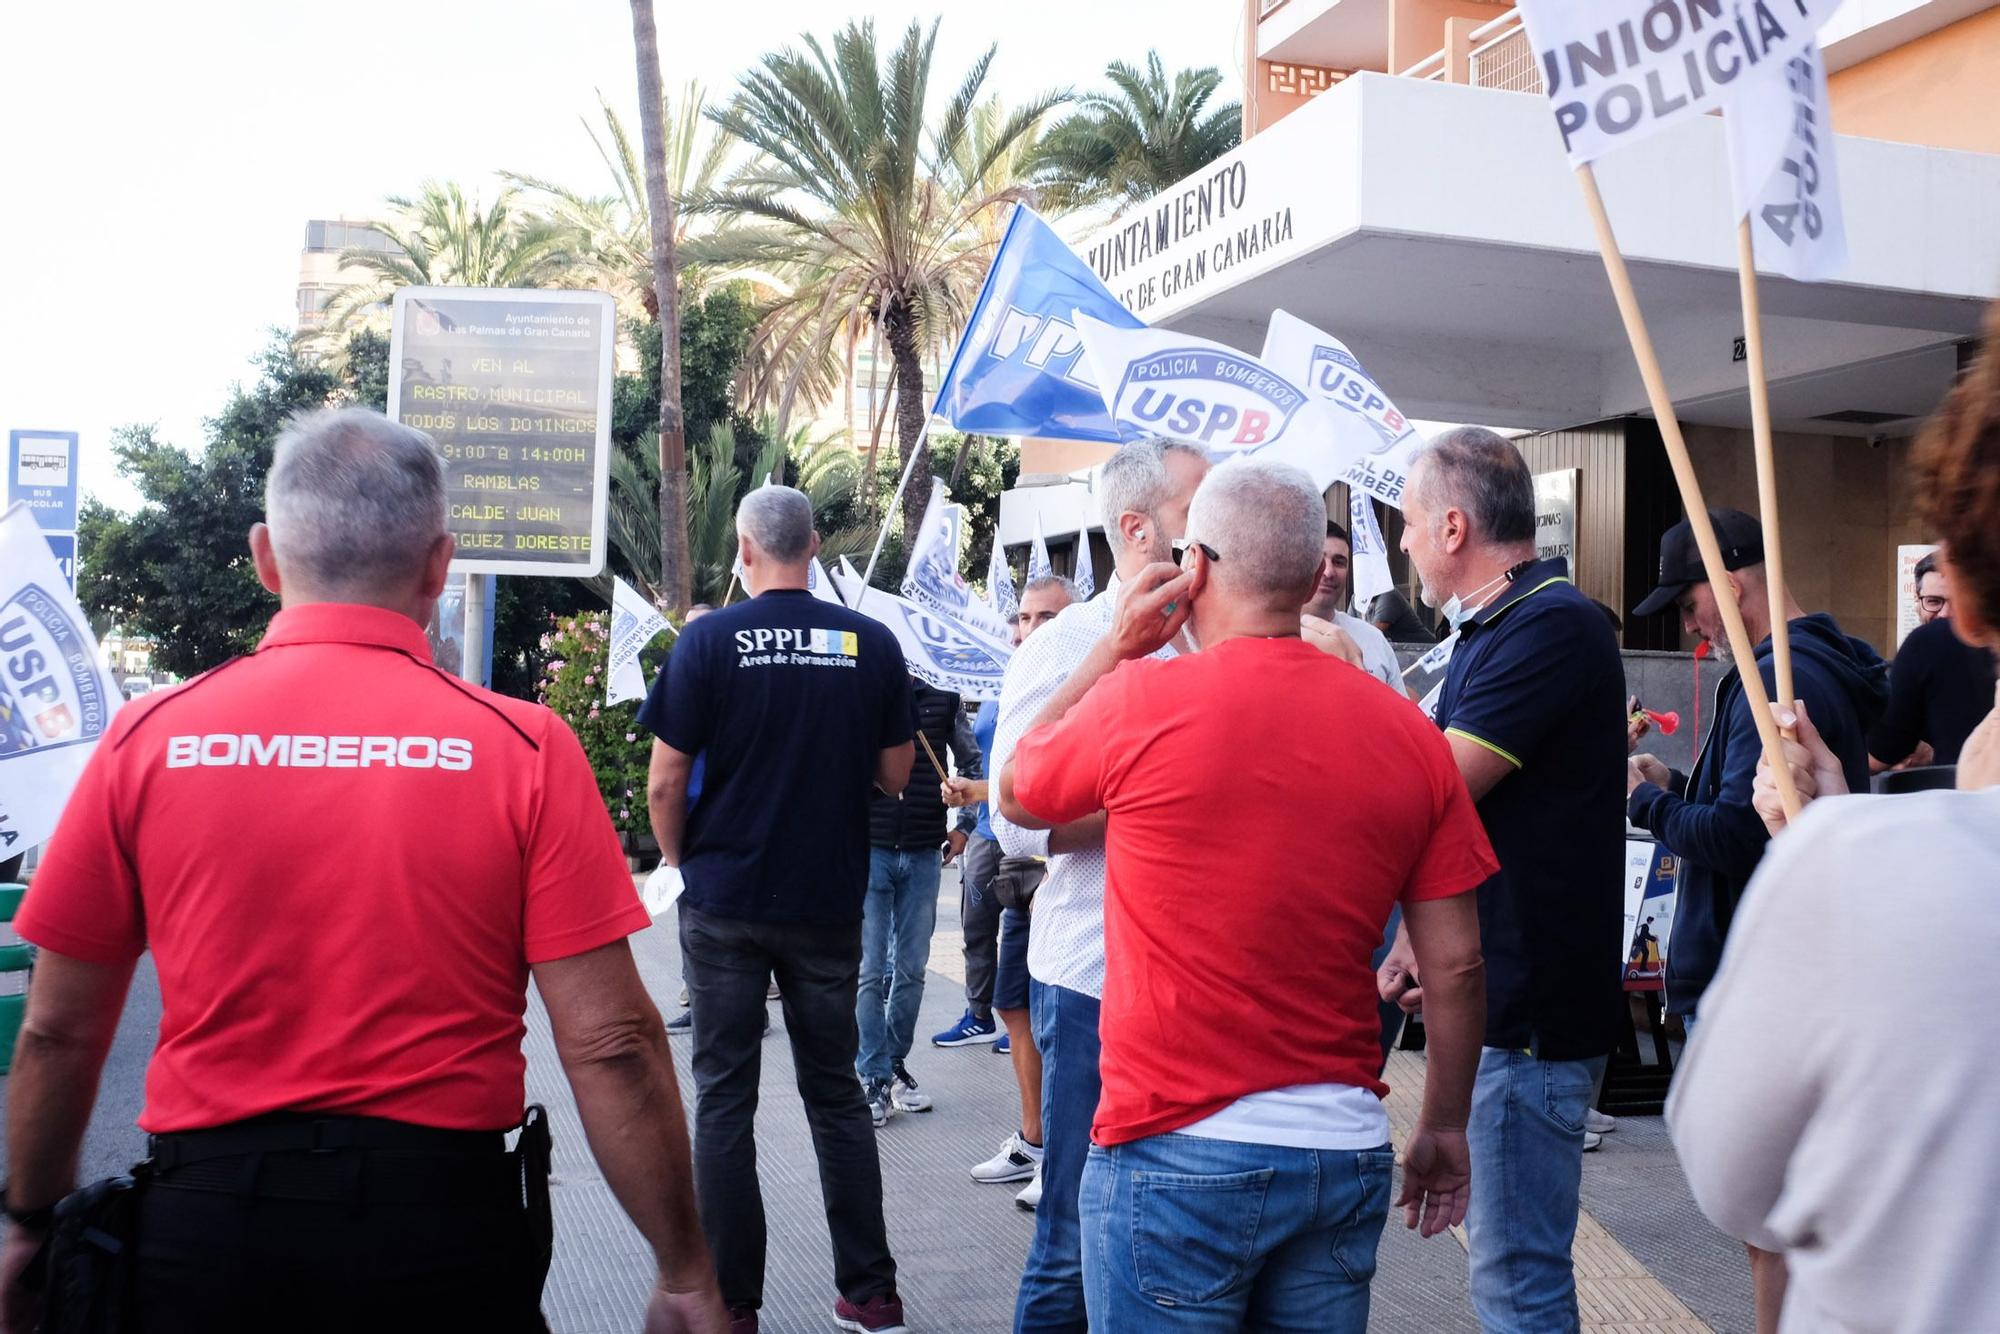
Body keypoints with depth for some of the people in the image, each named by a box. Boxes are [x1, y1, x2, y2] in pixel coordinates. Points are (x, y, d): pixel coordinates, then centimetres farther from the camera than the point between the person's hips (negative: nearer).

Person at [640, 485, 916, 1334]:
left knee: (725, 1096, 7)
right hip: (830, 904, 3)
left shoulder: (709, 641, -9)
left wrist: (682, 863, 9)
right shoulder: (872, 643, -2)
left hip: (725, 904, -2)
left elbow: (665, 783, -9)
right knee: (835, 1091, 13)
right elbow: (894, 773, 4)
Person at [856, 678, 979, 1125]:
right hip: (869, 849, -2)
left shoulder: (944, 698, 4)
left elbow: (973, 764, 17)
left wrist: (964, 825, 11)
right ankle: (874, 1077, 6)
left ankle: (895, 1064, 23)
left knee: (912, 970, 9)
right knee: (870, 971, -2)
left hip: (924, 854, 2)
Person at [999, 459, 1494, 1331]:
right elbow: (1456, 965, 2)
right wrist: (1444, 1130, 15)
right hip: (1346, 1151, 4)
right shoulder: (1410, 735, -1)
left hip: (1177, 1156, -4)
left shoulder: (1138, 701, -12)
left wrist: (1117, 648, 11)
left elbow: (1018, 798, 9)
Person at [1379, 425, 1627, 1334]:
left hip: (1533, 1010, -10)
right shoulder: (1491, 629, 15)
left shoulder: (1552, 627, -18)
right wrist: (1420, 941, 10)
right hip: (1494, 992, 10)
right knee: (1505, 1249, 20)